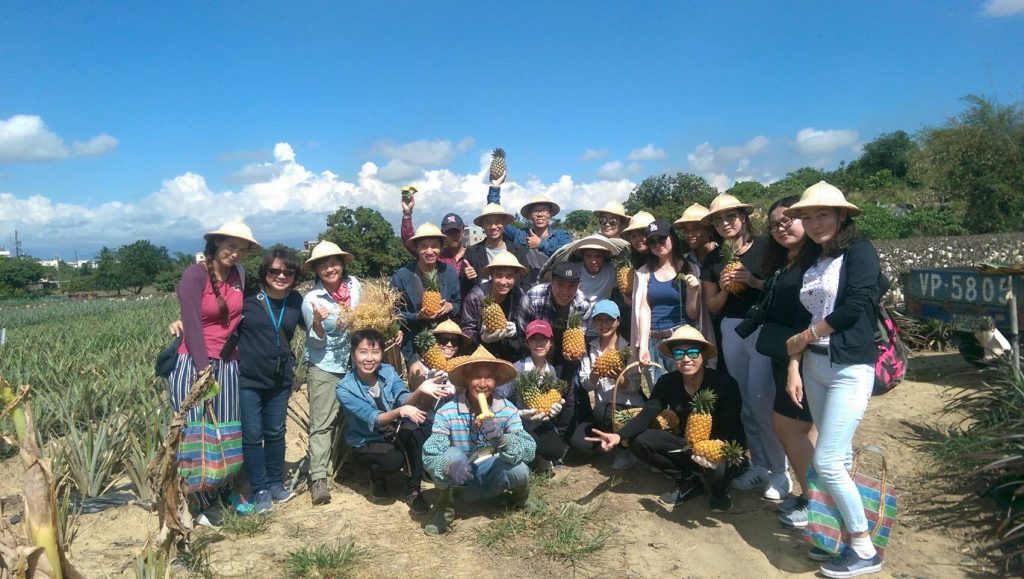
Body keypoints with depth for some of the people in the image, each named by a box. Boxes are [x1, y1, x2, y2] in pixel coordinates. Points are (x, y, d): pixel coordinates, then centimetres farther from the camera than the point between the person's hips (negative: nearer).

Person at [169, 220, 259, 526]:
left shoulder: (238, 275, 8)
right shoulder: (195, 275, -9)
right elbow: (192, 325, -14)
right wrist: (204, 370, -19)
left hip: (228, 365, 6)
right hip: (193, 364, -5)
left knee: (226, 434, 7)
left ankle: (221, 495, 19)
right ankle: (203, 503, 8)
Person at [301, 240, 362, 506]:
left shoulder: (354, 285, -4)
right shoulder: (312, 299, -15)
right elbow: (317, 342, -15)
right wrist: (318, 321, -33)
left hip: (355, 363, 4)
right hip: (324, 367, -4)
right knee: (322, 423, -4)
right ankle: (319, 478, -2)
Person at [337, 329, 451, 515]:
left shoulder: (388, 371, -8)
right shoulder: (345, 388, -20)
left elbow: (404, 399, -23)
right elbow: (373, 419, -29)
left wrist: (419, 391, -46)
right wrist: (400, 411, -48)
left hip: (393, 433, 3)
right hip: (366, 442, -3)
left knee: (414, 427, -31)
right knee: (394, 459, -34)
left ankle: (413, 490, -16)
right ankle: (376, 477, 4)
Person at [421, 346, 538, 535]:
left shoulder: (508, 410, -16)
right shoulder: (447, 413, -20)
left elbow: (530, 450, -25)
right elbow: (429, 454, -28)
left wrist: (503, 440, -45)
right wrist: (448, 467, -50)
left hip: (493, 479, 1)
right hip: (462, 483, -1)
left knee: (519, 470, -28)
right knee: (451, 454, -31)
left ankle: (520, 496, 9)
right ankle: (444, 506, -3)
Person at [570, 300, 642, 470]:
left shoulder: (629, 347, -3)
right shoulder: (589, 348, 5)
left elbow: (634, 387, -8)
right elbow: (586, 386, -2)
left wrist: (618, 377, -29)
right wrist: (594, 374, -24)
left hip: (631, 408, -3)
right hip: (602, 411, 3)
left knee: (608, 412, -35)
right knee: (577, 441, -20)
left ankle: (625, 448, -5)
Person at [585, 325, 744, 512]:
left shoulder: (724, 383, -21)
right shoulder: (667, 383, -10)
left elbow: (732, 431, -23)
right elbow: (646, 415, -19)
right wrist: (619, 436, -38)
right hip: (688, 445, 5)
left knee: (716, 469, -39)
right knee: (639, 441, -15)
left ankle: (719, 490, 1)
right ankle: (689, 481, 4)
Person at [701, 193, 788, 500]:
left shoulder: (764, 248, -5)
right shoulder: (713, 258, 8)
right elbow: (712, 307, 11)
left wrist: (754, 281, -19)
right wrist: (724, 289, -7)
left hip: (764, 328, -5)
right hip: (731, 331, 5)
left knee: (762, 400, -7)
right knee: (743, 402, 9)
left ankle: (780, 471, 9)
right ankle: (759, 465, 23)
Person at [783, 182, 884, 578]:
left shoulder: (859, 251, -6)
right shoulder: (812, 262, 15)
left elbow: (855, 306, -18)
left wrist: (805, 337, -6)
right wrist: (794, 367, 4)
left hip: (850, 368, -7)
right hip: (814, 367, 7)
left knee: (827, 461, -9)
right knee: (839, 458, 12)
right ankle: (846, 531, 22)